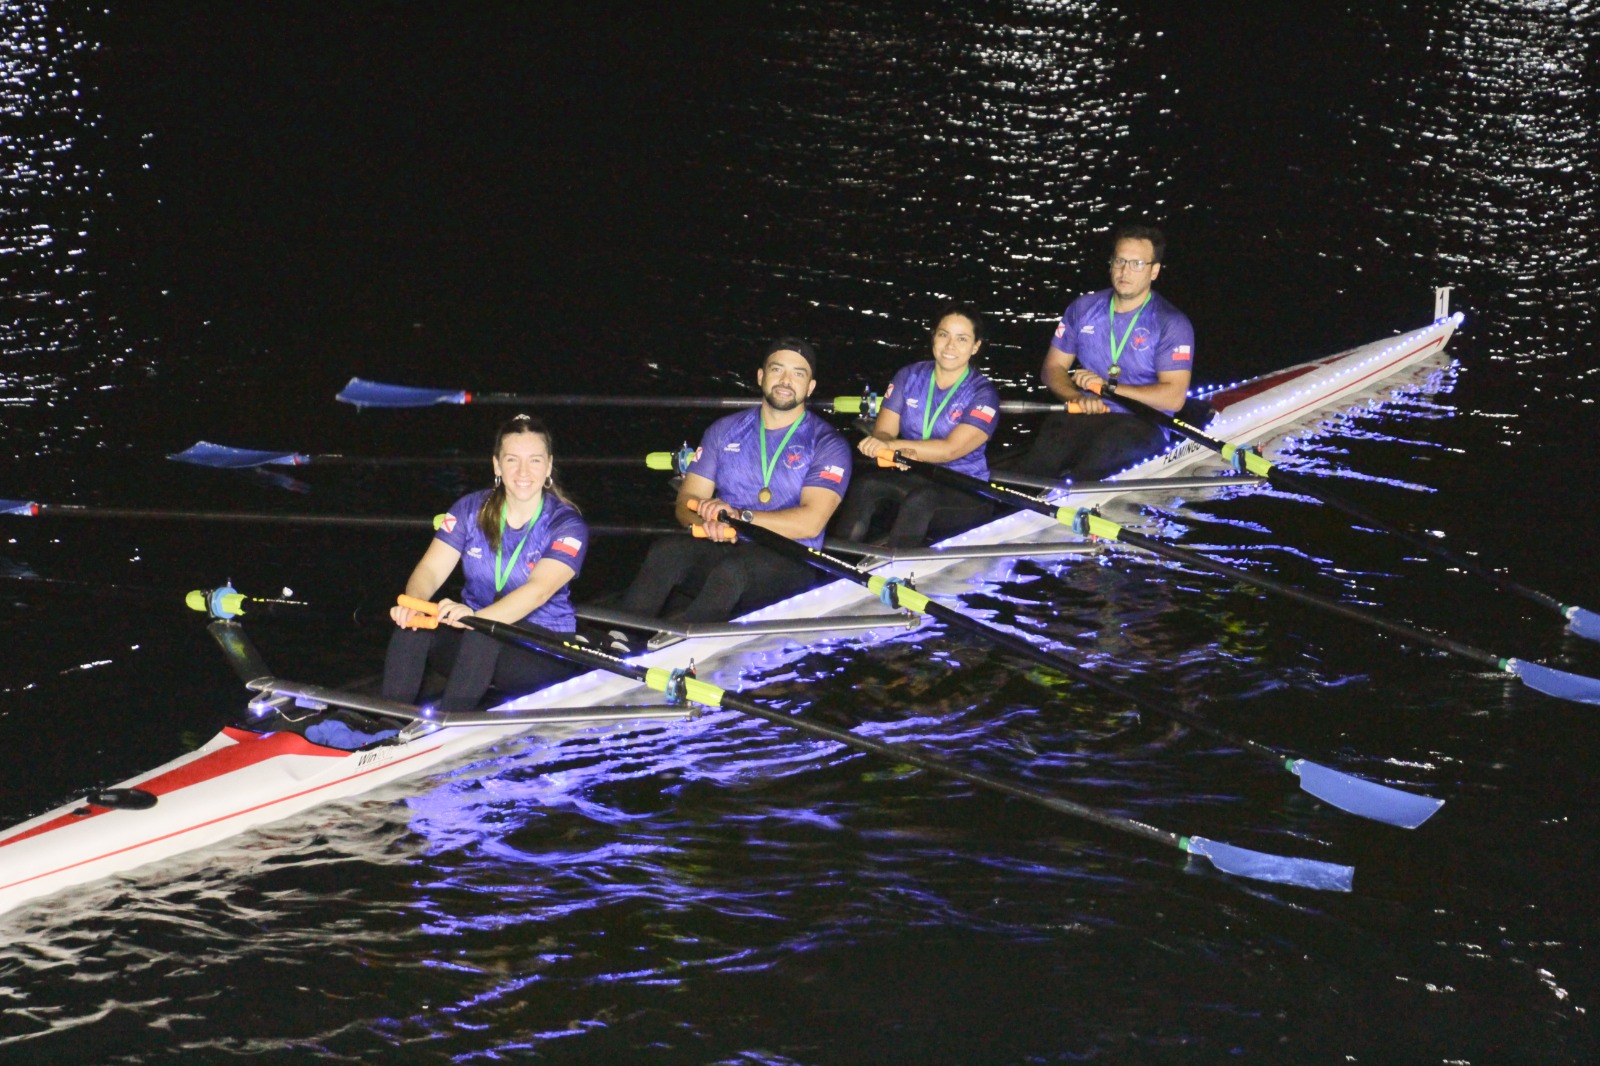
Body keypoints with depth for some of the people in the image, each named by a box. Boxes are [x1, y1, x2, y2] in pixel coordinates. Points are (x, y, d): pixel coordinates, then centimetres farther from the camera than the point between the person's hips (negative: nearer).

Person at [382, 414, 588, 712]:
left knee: (482, 636, -37)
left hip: (545, 650, -4)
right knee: (411, 623, -27)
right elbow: (431, 569, -7)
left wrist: (476, 617, -46)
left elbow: (539, 589, -27)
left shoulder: (567, 525, -10)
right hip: (475, 635, 4)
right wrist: (412, 603, -33)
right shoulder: (471, 509, 3)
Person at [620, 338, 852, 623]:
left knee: (732, 570, -37)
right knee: (666, 551, -29)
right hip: (723, 551, 3)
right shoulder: (725, 431, 16)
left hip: (789, 563, -3)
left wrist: (739, 516, -17)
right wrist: (709, 521, -13)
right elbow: (686, 501, 11)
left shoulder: (826, 444, 3)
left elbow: (810, 522, -10)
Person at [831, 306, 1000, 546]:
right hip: (909, 478, 3)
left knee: (921, 500, -37)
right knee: (865, 486, -30)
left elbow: (951, 449, -16)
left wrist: (892, 445, -25)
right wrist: (899, 454, -22)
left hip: (965, 493, -3)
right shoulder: (909, 377, 10)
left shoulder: (983, 393, -3)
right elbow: (882, 432, 2)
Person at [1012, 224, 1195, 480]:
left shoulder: (1171, 324, 1)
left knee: (1108, 443, -40)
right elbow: (1054, 367, 18)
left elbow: (1173, 397, -7)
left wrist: (1108, 387, -10)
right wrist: (1077, 397, -5)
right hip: (1086, 418, 3)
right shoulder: (1083, 309, 15)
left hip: (1143, 426, -3)